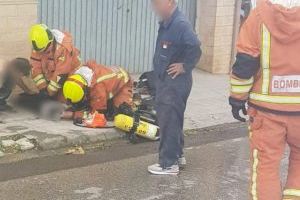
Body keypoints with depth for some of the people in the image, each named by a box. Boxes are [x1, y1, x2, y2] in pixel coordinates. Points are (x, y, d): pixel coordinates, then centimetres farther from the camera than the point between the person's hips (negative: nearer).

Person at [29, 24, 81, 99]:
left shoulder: (63, 47, -34)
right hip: (51, 78, 6)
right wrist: (42, 87, -19)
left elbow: (61, 74, -32)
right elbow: (35, 67, -13)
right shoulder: (39, 44, -16)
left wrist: (50, 92, -27)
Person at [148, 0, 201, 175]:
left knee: (169, 122, -3)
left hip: (176, 82, -10)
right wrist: (159, 71, 10)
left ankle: (169, 163, 5)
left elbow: (195, 48, -30)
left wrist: (184, 67, -19)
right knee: (171, 120, 19)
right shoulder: (166, 23, 9)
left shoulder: (181, 24, -20)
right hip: (165, 80, 10)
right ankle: (177, 154, 32)